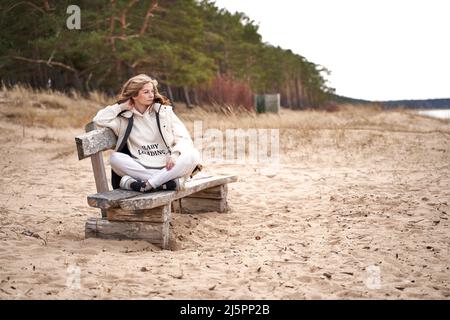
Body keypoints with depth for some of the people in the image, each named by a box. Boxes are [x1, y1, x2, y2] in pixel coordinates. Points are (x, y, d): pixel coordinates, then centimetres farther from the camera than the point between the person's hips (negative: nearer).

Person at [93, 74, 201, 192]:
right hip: (142, 168, 0)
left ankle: (146, 185, -34)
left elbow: (184, 138, 5)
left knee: (193, 155, -27)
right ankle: (170, 181, -32)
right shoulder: (125, 119, 10)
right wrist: (122, 106, 6)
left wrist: (175, 154, -15)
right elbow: (99, 120, -2)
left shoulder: (164, 111, 11)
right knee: (115, 157, -25)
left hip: (168, 166, 0)